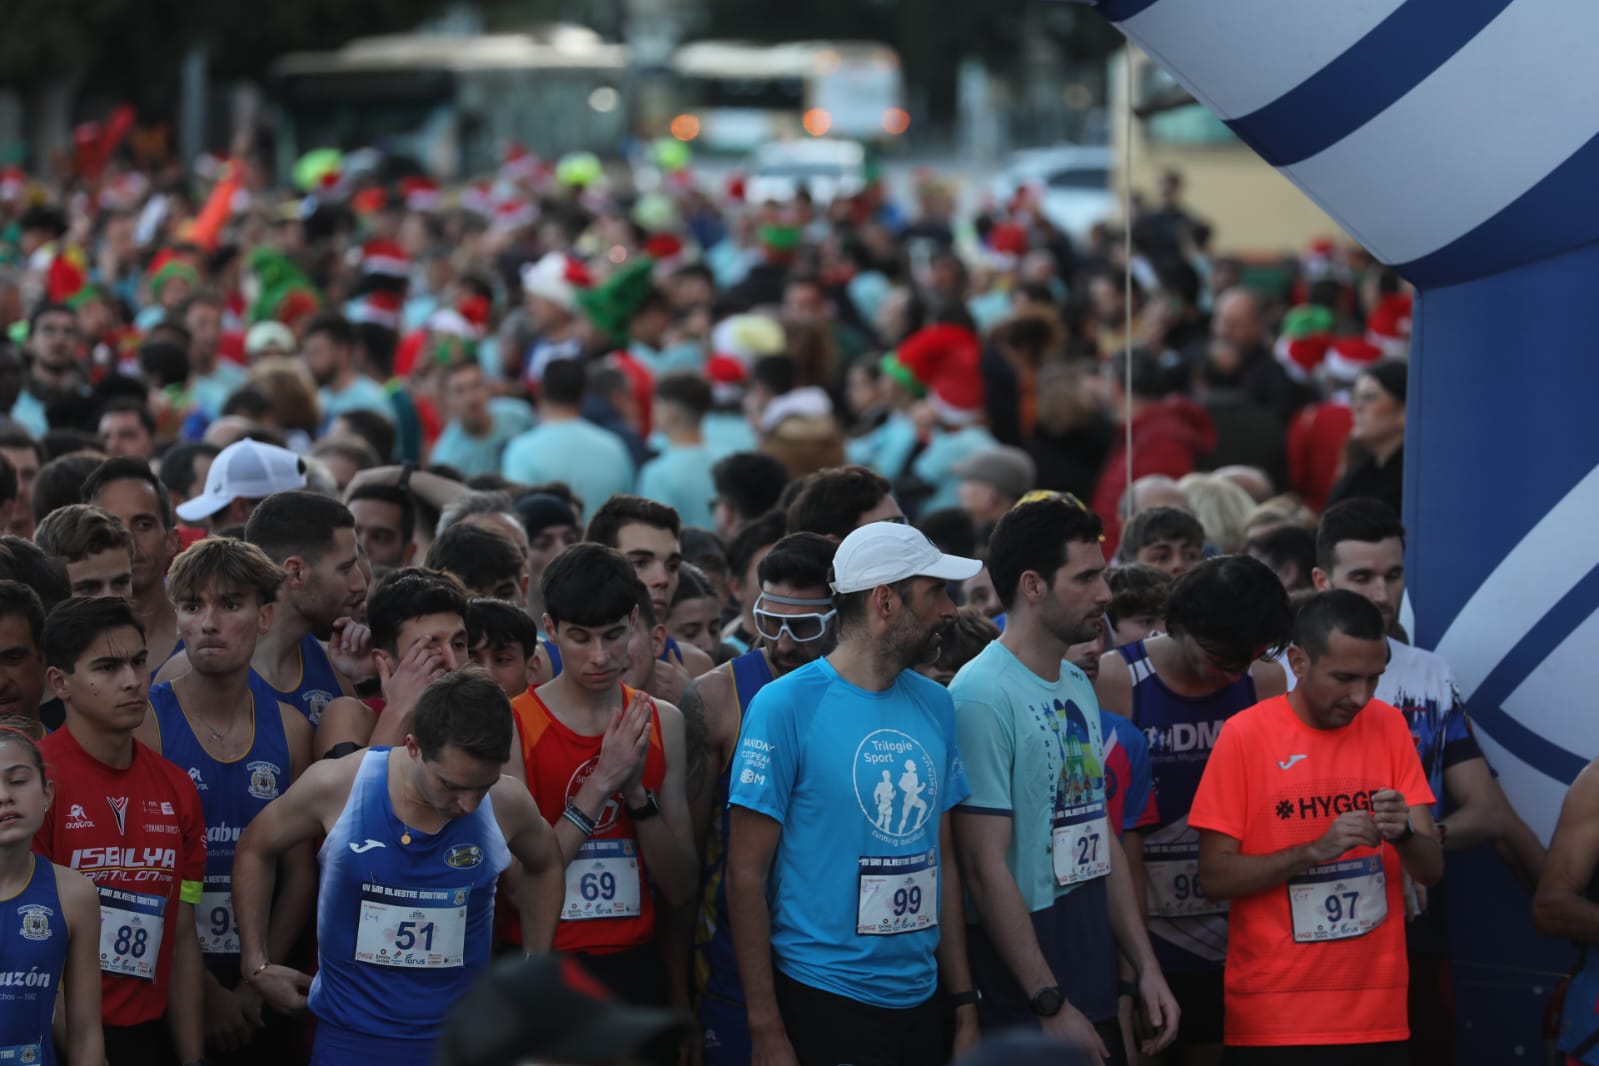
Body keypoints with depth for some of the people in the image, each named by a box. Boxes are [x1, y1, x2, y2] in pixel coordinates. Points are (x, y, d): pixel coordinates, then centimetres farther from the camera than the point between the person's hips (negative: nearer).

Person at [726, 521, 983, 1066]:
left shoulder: (935, 706, 7)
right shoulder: (786, 707, -10)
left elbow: (943, 861, 13)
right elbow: (746, 876, -10)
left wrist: (965, 1007, 9)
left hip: (919, 1001, 6)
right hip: (822, 1002, -6)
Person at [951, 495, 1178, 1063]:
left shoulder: (1079, 688, 12)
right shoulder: (982, 697, -15)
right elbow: (986, 868, -18)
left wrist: (1147, 969, 11)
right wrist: (1051, 1005, -18)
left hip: (1097, 995, 8)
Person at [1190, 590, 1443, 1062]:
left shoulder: (1389, 727, 3)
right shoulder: (1245, 736, -7)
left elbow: (1432, 868, 2)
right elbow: (1215, 877, -10)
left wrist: (1403, 835, -19)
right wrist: (1315, 850, -21)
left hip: (1377, 1015, 3)